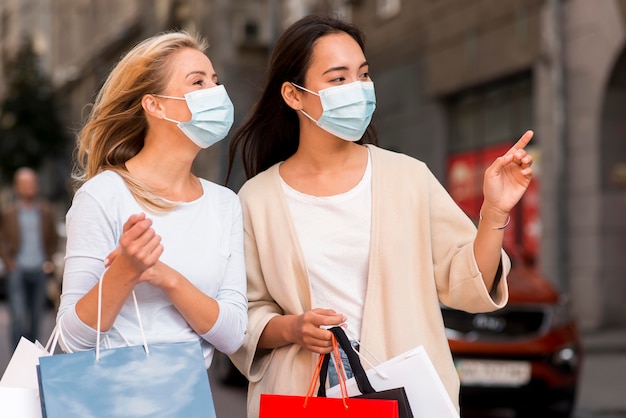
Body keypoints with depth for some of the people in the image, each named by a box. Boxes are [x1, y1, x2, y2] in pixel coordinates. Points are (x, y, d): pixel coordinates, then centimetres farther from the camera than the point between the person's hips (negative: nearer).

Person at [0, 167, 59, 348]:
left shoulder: (46, 211, 9)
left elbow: (53, 239, 16)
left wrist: (49, 260, 5)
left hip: (40, 270, 3)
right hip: (18, 270, -3)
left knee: (36, 318, 8)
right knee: (19, 317, -11)